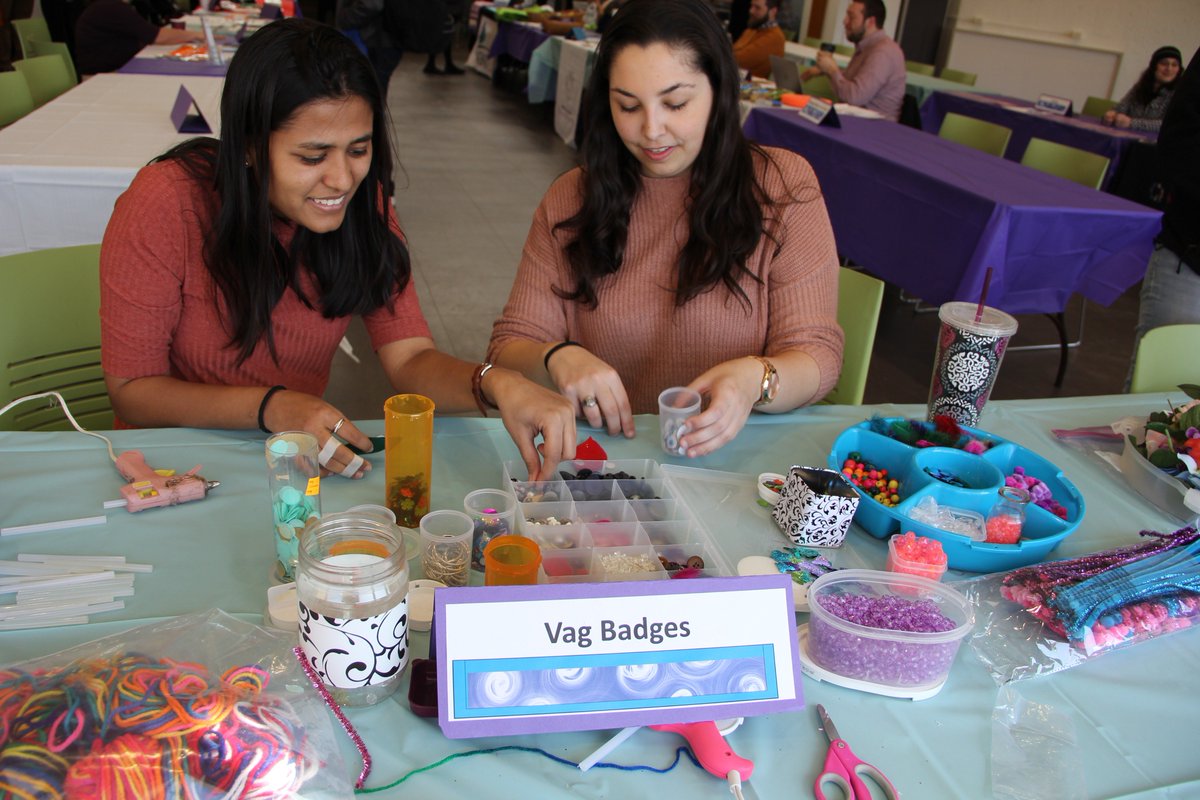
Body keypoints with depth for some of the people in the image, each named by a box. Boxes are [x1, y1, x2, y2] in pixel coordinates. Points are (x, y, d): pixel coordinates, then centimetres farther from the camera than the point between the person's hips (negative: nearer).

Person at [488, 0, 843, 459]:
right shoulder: (569, 200, 4)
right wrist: (556, 360, -21)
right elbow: (510, 347, 2)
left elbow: (818, 354, -5)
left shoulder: (782, 185, -1)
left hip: (735, 454, -2)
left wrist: (755, 380, -27)